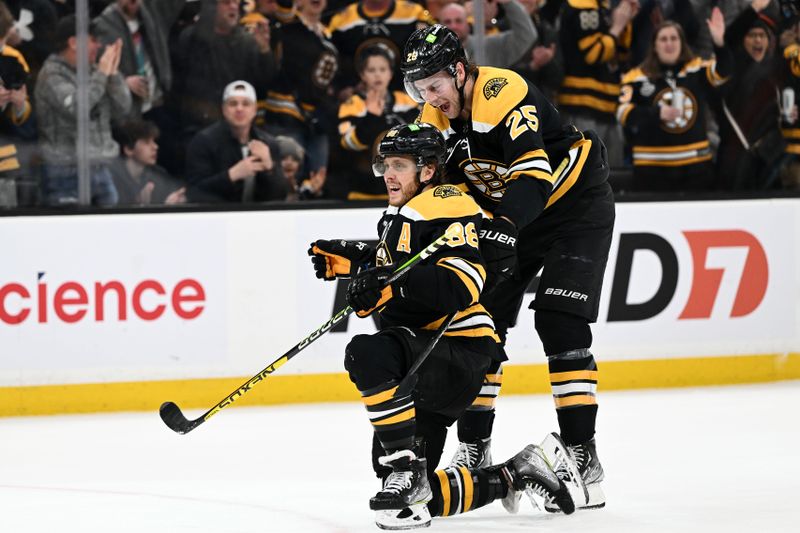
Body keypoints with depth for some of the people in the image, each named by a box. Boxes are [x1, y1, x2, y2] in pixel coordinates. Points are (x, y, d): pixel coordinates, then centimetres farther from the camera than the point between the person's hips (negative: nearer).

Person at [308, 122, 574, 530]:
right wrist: (347, 259, 20)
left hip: (459, 354, -10)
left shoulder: (445, 205, -13)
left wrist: (393, 285, -37)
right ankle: (515, 476, 20)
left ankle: (407, 470, -34)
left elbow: (463, 281, -27)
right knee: (420, 500, 7)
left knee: (368, 354, -37)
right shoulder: (398, 216, 18)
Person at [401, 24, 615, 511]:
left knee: (560, 323, -18)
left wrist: (504, 226, -56)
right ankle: (474, 451, 11)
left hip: (575, 202, -8)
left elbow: (533, 174, -41)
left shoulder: (504, 93, -31)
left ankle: (583, 454, -14)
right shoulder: (437, 118, -7)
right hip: (507, 218, 8)